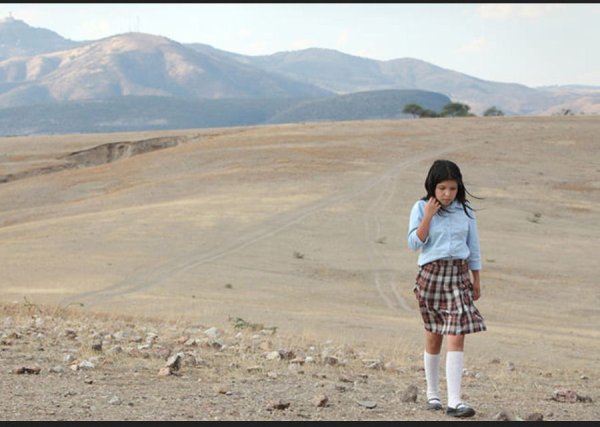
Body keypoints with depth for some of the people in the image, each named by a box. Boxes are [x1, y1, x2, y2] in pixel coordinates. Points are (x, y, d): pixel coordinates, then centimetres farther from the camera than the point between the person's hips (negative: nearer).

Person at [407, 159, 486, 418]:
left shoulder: (465, 210, 3)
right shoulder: (421, 208, -3)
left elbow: (473, 247, 10)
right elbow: (414, 244, -9)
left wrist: (476, 281, 11)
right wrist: (428, 216, -16)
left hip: (458, 275, 1)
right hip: (431, 275, -1)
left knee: (456, 337, -11)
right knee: (433, 337, 10)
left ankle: (454, 401, -14)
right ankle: (432, 393, 27)